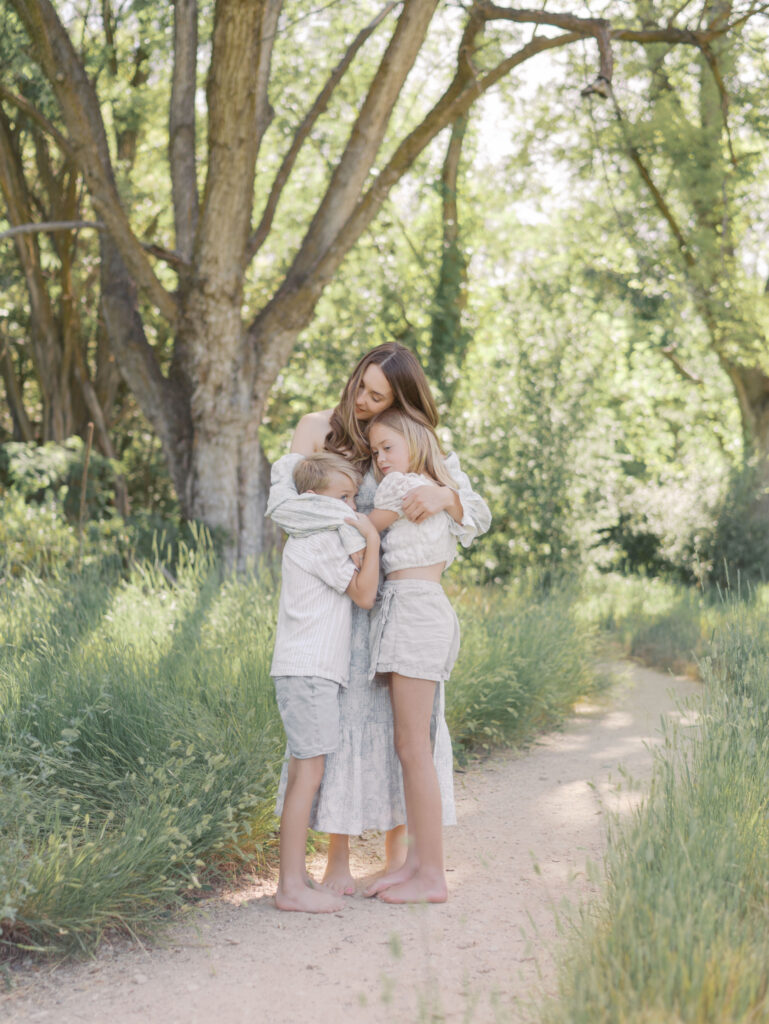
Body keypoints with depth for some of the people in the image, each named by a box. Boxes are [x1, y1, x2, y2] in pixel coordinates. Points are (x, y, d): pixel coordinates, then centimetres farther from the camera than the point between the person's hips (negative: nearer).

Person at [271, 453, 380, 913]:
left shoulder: (304, 541, 20)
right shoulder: (321, 542, -11)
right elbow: (365, 594, -11)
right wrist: (372, 539, -9)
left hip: (305, 671, 11)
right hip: (309, 670, -11)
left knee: (304, 772, 12)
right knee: (309, 771, -10)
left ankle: (296, 876, 17)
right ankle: (292, 886, -9)